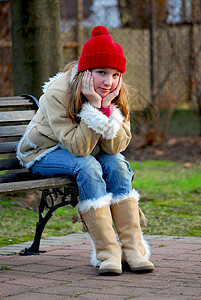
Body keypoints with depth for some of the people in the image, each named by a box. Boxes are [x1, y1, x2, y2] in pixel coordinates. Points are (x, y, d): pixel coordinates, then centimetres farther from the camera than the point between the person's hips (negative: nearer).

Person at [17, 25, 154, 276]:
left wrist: (108, 107, -34)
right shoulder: (57, 93, -29)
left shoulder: (117, 95, -14)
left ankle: (133, 248, -26)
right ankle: (108, 252, -33)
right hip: (42, 153, -4)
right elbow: (78, 147, -32)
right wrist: (93, 107, -40)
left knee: (116, 163, -26)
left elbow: (116, 147, -21)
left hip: (82, 152, 5)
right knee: (87, 165, -33)